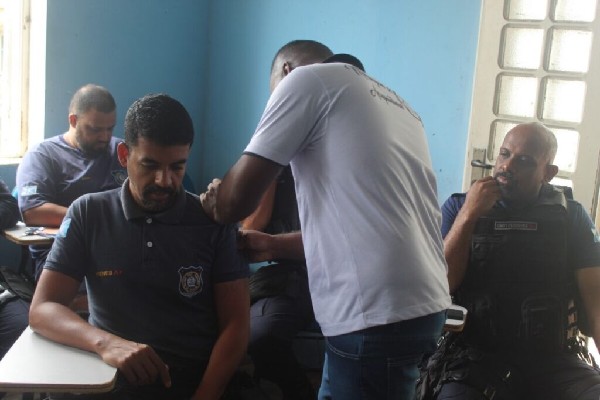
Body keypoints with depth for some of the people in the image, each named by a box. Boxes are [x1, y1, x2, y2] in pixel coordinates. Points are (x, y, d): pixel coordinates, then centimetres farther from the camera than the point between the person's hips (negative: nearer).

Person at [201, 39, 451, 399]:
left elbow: (237, 198, -3)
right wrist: (274, 245, 34)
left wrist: (212, 203, 19)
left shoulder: (307, 78, 1)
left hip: (378, 314, -8)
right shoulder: (393, 103, 23)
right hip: (418, 302, 8)